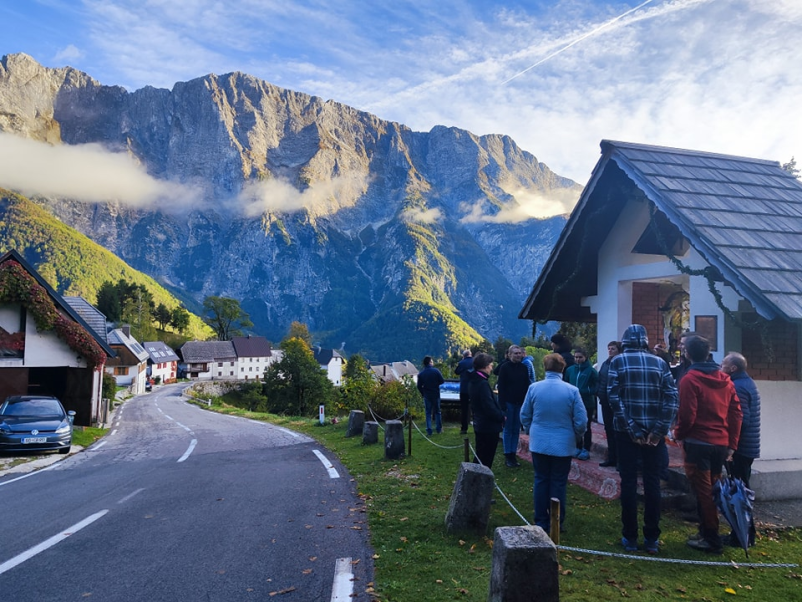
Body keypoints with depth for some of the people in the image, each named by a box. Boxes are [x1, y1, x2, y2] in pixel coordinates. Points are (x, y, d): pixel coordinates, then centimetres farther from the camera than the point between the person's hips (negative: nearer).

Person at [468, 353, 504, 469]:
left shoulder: (473, 381, 7)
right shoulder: (483, 384, -23)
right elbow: (490, 408, -25)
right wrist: (501, 417, -8)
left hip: (479, 425, 10)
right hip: (489, 427, -10)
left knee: (479, 458, 19)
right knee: (486, 460, 1)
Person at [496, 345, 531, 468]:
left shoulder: (524, 368, 6)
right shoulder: (504, 367, -6)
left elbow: (527, 386, 7)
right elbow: (501, 387, -8)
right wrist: (502, 405, -14)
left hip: (520, 403, 4)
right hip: (508, 402, -4)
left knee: (516, 430, 8)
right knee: (508, 430, 2)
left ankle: (513, 455, 15)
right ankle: (507, 456, 8)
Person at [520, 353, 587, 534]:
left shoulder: (534, 388, -9)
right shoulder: (572, 391, -14)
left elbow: (524, 416, 1)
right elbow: (581, 421, -9)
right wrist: (575, 436, 11)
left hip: (539, 443, 2)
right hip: (563, 445, -1)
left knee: (541, 481, 13)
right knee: (558, 483, 10)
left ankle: (541, 522, 20)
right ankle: (557, 523, 18)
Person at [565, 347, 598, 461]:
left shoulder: (591, 370, -9)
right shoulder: (570, 370, 3)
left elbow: (596, 386, -8)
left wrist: (586, 391, -19)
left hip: (587, 404, -4)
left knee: (586, 427, 7)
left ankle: (586, 450, 17)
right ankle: (578, 448, 26)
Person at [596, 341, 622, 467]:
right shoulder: (605, 363, 12)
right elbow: (600, 380, 15)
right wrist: (598, 392, 2)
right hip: (605, 401, 7)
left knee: (617, 431, -1)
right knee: (609, 430, 13)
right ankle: (611, 458, 23)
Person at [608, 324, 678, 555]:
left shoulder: (618, 361, -3)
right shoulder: (659, 362, 3)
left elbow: (614, 397, -13)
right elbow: (672, 397, -6)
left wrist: (631, 428, -11)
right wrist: (660, 429, -9)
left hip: (627, 431, -2)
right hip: (653, 431, 2)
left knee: (629, 482, 5)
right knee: (652, 482, 9)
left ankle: (630, 537, 11)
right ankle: (652, 538, 15)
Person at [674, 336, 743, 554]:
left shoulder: (690, 379, -12)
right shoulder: (725, 379, 7)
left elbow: (687, 415, -15)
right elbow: (736, 413, 6)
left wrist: (678, 434, 3)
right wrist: (732, 444, 10)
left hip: (698, 444, -7)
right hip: (721, 444, 7)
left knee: (703, 491, 1)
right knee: (712, 490, 16)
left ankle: (711, 539, 7)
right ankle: (707, 533, 25)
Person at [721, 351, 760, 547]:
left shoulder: (738, 387, -18)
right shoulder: (748, 383, 14)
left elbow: (740, 420, -24)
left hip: (740, 447, -10)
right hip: (748, 446, 10)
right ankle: (747, 533, 23)